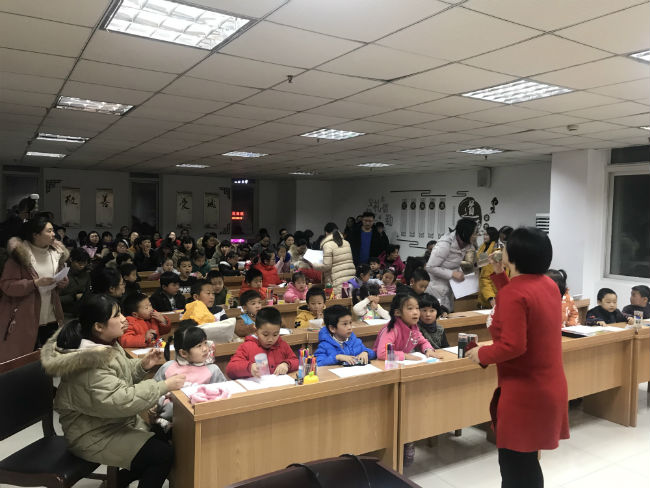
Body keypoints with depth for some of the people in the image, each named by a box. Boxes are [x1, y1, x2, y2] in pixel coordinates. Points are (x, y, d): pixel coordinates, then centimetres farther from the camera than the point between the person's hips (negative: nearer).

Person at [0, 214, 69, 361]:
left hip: (51, 319, 5)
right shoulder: (19, 254, -11)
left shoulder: (57, 252, 6)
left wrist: (63, 282, -2)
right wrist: (35, 283, -23)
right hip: (25, 320, -5)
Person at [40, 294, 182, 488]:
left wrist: (143, 365, -4)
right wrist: (164, 386, -28)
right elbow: (121, 401, -32)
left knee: (166, 437, 5)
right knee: (163, 454, -16)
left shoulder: (107, 344, 0)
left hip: (119, 421, 9)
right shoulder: (89, 365, -29)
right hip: (93, 435, -9)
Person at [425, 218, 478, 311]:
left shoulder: (466, 245, 0)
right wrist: (452, 274, -23)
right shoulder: (445, 244, -24)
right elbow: (430, 267, -22)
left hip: (449, 285, 8)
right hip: (436, 285, -8)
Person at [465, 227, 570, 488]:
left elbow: (512, 346, -27)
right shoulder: (548, 284, 5)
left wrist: (481, 354, -10)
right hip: (549, 388, 9)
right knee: (526, 461, 21)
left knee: (514, 464, 5)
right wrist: (499, 274, 16)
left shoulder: (513, 293, -22)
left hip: (524, 392, -9)